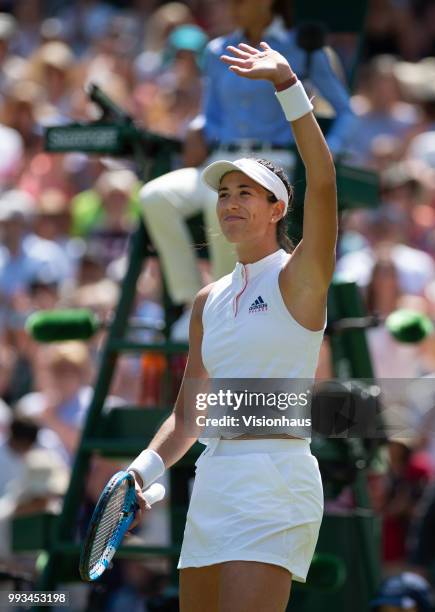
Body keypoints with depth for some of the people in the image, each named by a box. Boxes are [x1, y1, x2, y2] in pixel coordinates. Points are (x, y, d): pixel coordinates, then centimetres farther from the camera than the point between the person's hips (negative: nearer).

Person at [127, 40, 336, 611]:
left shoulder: (298, 277, -2)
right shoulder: (208, 300, 16)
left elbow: (323, 181, -19)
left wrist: (286, 83, -26)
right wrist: (145, 468, 2)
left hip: (274, 482, -7)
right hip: (212, 482, 7)